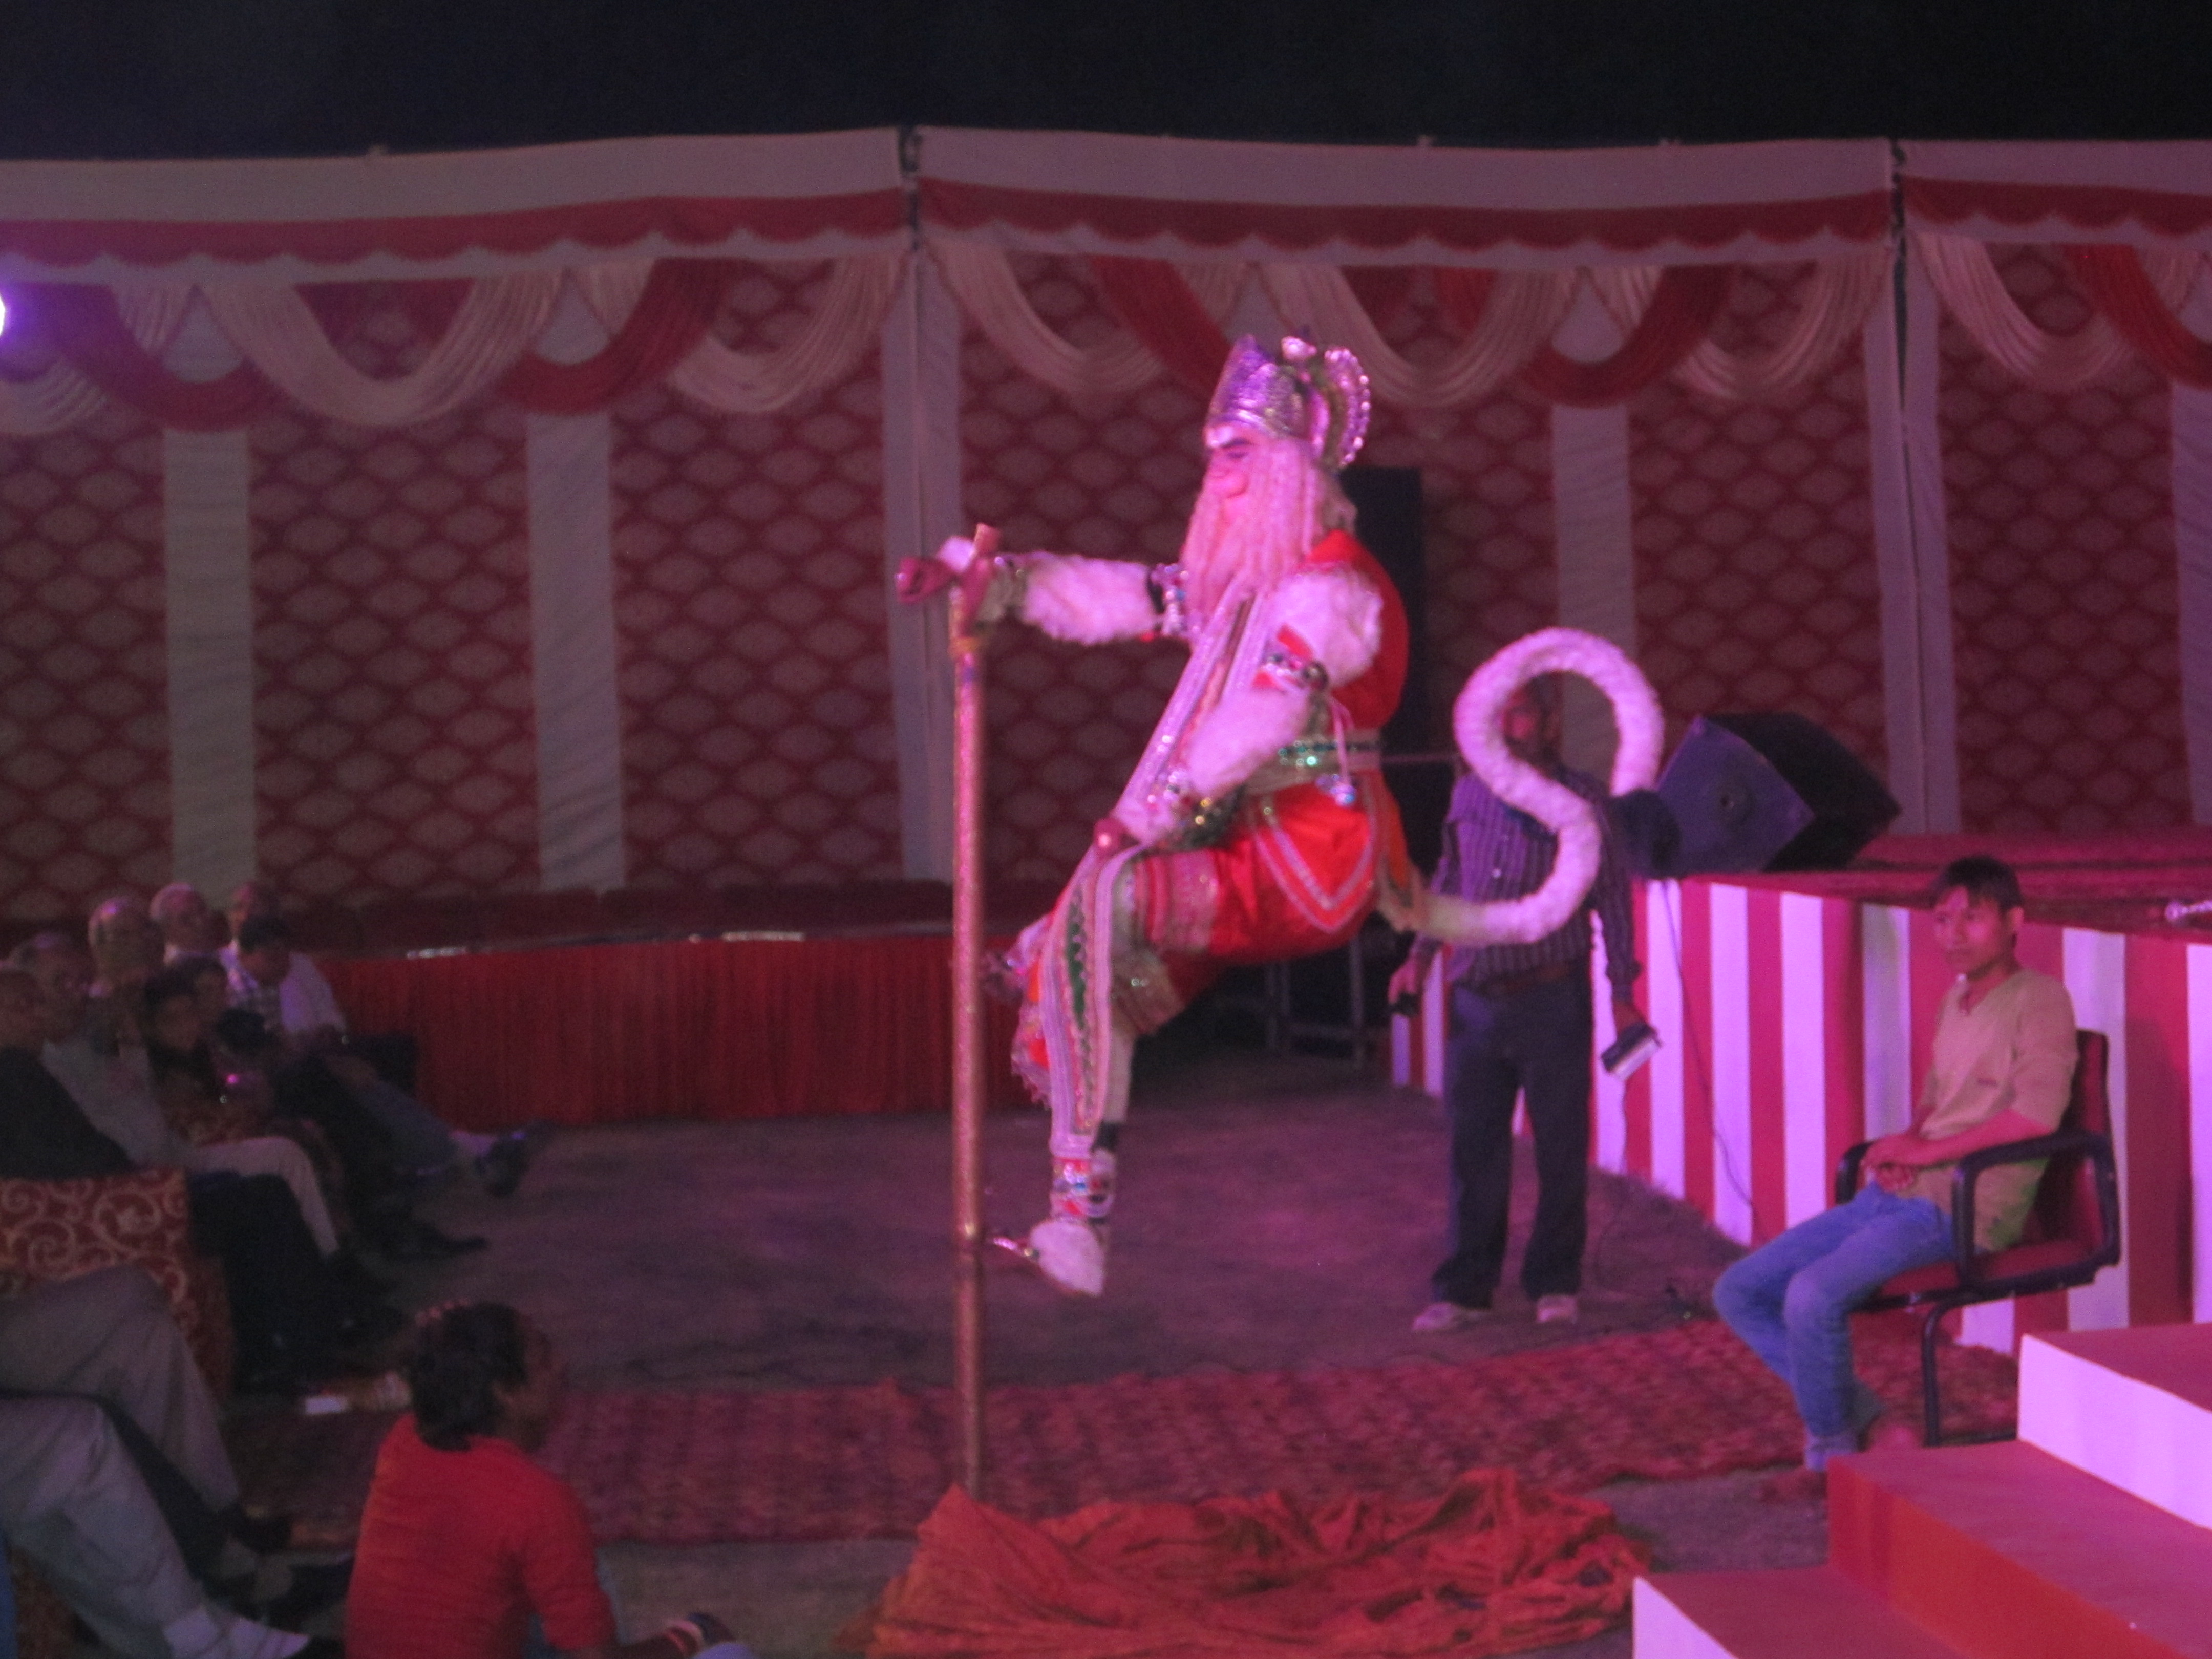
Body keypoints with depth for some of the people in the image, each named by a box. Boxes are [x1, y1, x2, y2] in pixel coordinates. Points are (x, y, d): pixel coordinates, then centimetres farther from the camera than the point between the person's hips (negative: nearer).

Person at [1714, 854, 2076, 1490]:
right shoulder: (1956, 998, 19)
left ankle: (1833, 1454, -8)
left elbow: (2038, 1112, -20)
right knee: (1738, 1293, 0)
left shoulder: (2038, 998, -7)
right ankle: (1865, 1421, 1)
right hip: (1891, 1197, 9)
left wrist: (1927, 1151, -14)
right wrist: (1904, 1141, 6)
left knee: (1814, 1294, -30)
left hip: (1962, 1207, -9)